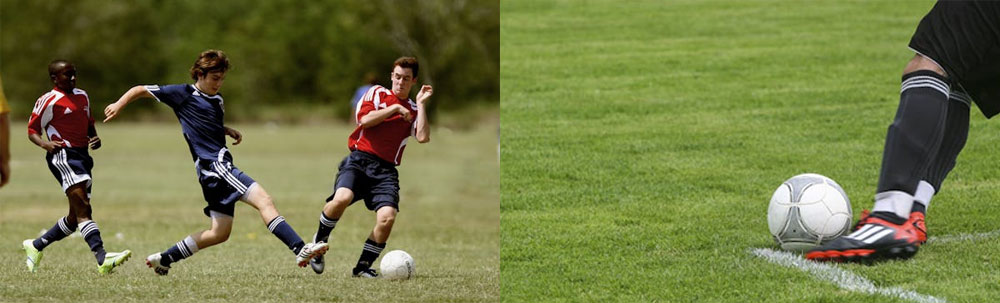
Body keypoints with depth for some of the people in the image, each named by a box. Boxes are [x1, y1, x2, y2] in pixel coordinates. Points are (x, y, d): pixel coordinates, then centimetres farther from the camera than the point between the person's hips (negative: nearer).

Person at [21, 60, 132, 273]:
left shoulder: (82, 96, 19)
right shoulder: (48, 101, -3)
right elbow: (32, 131, 1)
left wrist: (95, 139, 10)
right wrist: (45, 144, -20)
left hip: (83, 157, 9)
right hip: (63, 156, -9)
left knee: (75, 218, 12)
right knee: (83, 210, -21)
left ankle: (35, 246, 30)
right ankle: (102, 259, -33)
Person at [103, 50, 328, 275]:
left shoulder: (217, 100, 20)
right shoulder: (184, 94, 0)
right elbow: (141, 90, 7)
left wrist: (230, 131, 20)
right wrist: (119, 105, -6)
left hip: (220, 167, 9)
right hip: (212, 164, -9)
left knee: (220, 233, 11)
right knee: (263, 200, -22)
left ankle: (163, 259, 19)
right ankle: (300, 249, -34)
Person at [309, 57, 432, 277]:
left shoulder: (413, 110, 17)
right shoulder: (377, 93, 13)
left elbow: (423, 137, -2)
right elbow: (365, 120, -4)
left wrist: (421, 104, 0)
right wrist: (394, 109, -2)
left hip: (386, 170, 2)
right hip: (359, 160, -2)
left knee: (387, 217, -21)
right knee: (342, 198, -31)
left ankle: (363, 266, -2)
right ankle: (319, 242, -5)